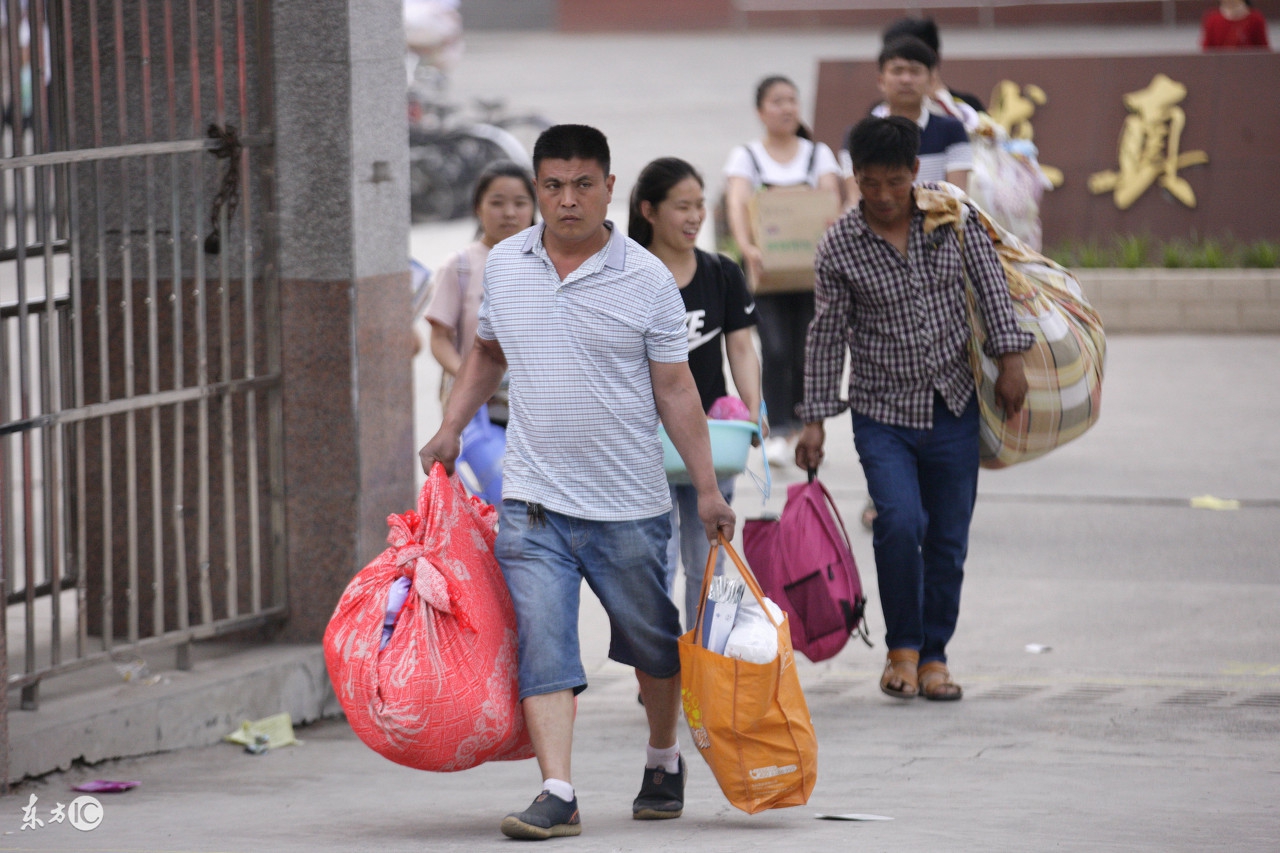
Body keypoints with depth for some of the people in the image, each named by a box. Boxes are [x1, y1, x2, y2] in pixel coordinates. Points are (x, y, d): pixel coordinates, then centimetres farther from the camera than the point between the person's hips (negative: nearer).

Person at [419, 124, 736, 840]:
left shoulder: (646, 279, -6)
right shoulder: (504, 266, 4)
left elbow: (675, 390, -3)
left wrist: (709, 491, -5)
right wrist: (451, 430, 12)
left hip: (630, 505, -1)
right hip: (534, 505, 2)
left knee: (653, 645, 15)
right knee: (541, 646, -10)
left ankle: (664, 762, 37)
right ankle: (558, 796, -13)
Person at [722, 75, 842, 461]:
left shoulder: (818, 154, 11)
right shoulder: (746, 157, 5)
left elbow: (831, 198, -6)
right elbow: (738, 202, -12)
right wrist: (746, 246, -32)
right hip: (766, 268, -2)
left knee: (806, 352, 0)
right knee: (776, 350, -13)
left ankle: (805, 428, 15)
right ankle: (777, 432, -10)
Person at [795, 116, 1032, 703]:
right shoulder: (839, 248, -7)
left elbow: (990, 284, 3)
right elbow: (827, 336, -2)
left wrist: (1010, 357, -4)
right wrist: (815, 419, -3)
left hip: (953, 407, 2)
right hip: (882, 411, -2)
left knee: (948, 538, 5)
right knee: (901, 522, -20)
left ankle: (934, 654, 19)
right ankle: (902, 646, -1)